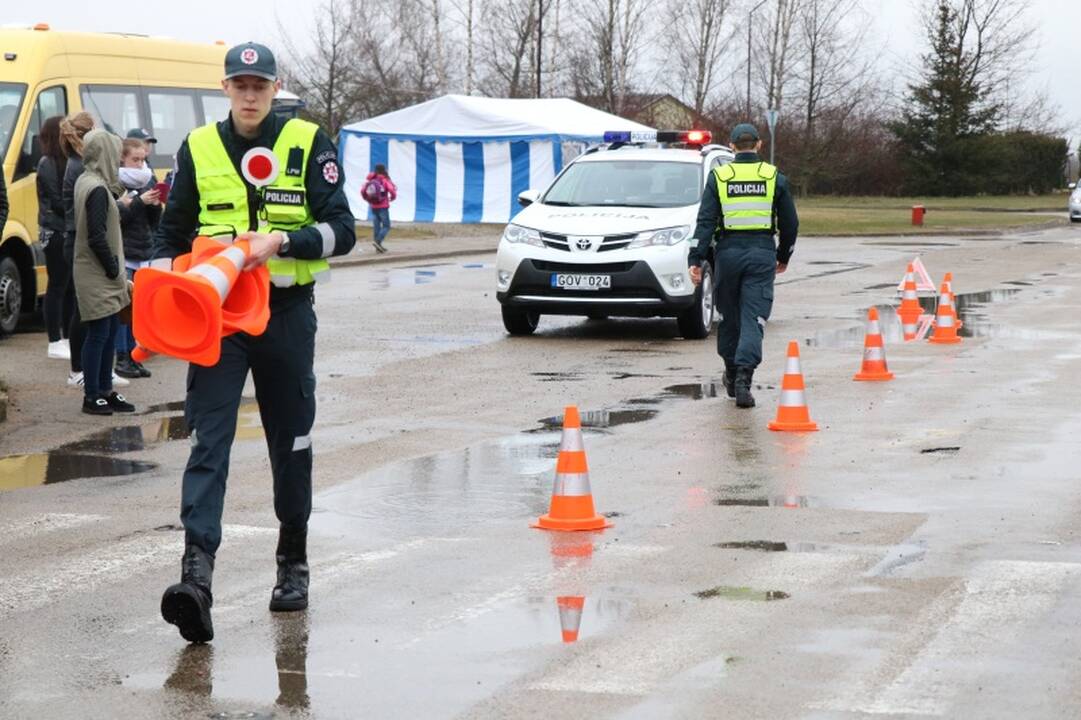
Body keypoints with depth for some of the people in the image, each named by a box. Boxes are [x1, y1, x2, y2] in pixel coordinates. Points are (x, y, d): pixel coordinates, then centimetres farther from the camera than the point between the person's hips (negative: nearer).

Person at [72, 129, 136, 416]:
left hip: (102, 275, 10)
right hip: (97, 276, -10)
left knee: (110, 331, 13)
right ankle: (92, 396, 2)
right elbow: (97, 237, -21)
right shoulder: (98, 189, -18)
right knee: (99, 333, -4)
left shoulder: (85, 182, 11)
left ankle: (105, 391, 20)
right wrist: (115, 270, -14)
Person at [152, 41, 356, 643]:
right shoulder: (199, 149, 6)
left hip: (286, 312, 0)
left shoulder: (308, 144, 0)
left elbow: (341, 230, -5)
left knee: (292, 443, 11)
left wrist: (281, 241, -21)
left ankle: (294, 564, 27)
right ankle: (197, 572, -23)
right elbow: (173, 232, 13)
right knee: (209, 442, -12)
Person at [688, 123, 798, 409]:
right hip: (762, 252, -1)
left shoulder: (719, 177, 3)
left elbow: (705, 222, -3)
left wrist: (696, 260, -6)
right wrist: (784, 256, 23)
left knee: (729, 316, 15)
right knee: (754, 318, -5)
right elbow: (790, 223, 9)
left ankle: (732, 373, 28)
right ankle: (743, 377, -21)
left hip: (728, 251, 1)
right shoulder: (775, 177, 4)